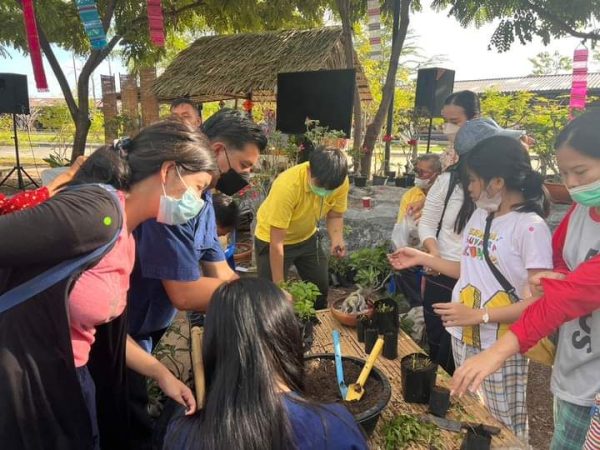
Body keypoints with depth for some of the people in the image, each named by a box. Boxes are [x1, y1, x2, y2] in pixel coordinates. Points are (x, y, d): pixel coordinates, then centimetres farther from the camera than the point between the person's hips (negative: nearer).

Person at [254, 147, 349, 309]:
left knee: (323, 288, 12)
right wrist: (278, 283, -27)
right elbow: (277, 242, -32)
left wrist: (337, 238, -26)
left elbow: (335, 216, -4)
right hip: (271, 240, -5)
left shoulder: (341, 183, -23)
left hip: (308, 237, 5)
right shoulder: (287, 185, -38)